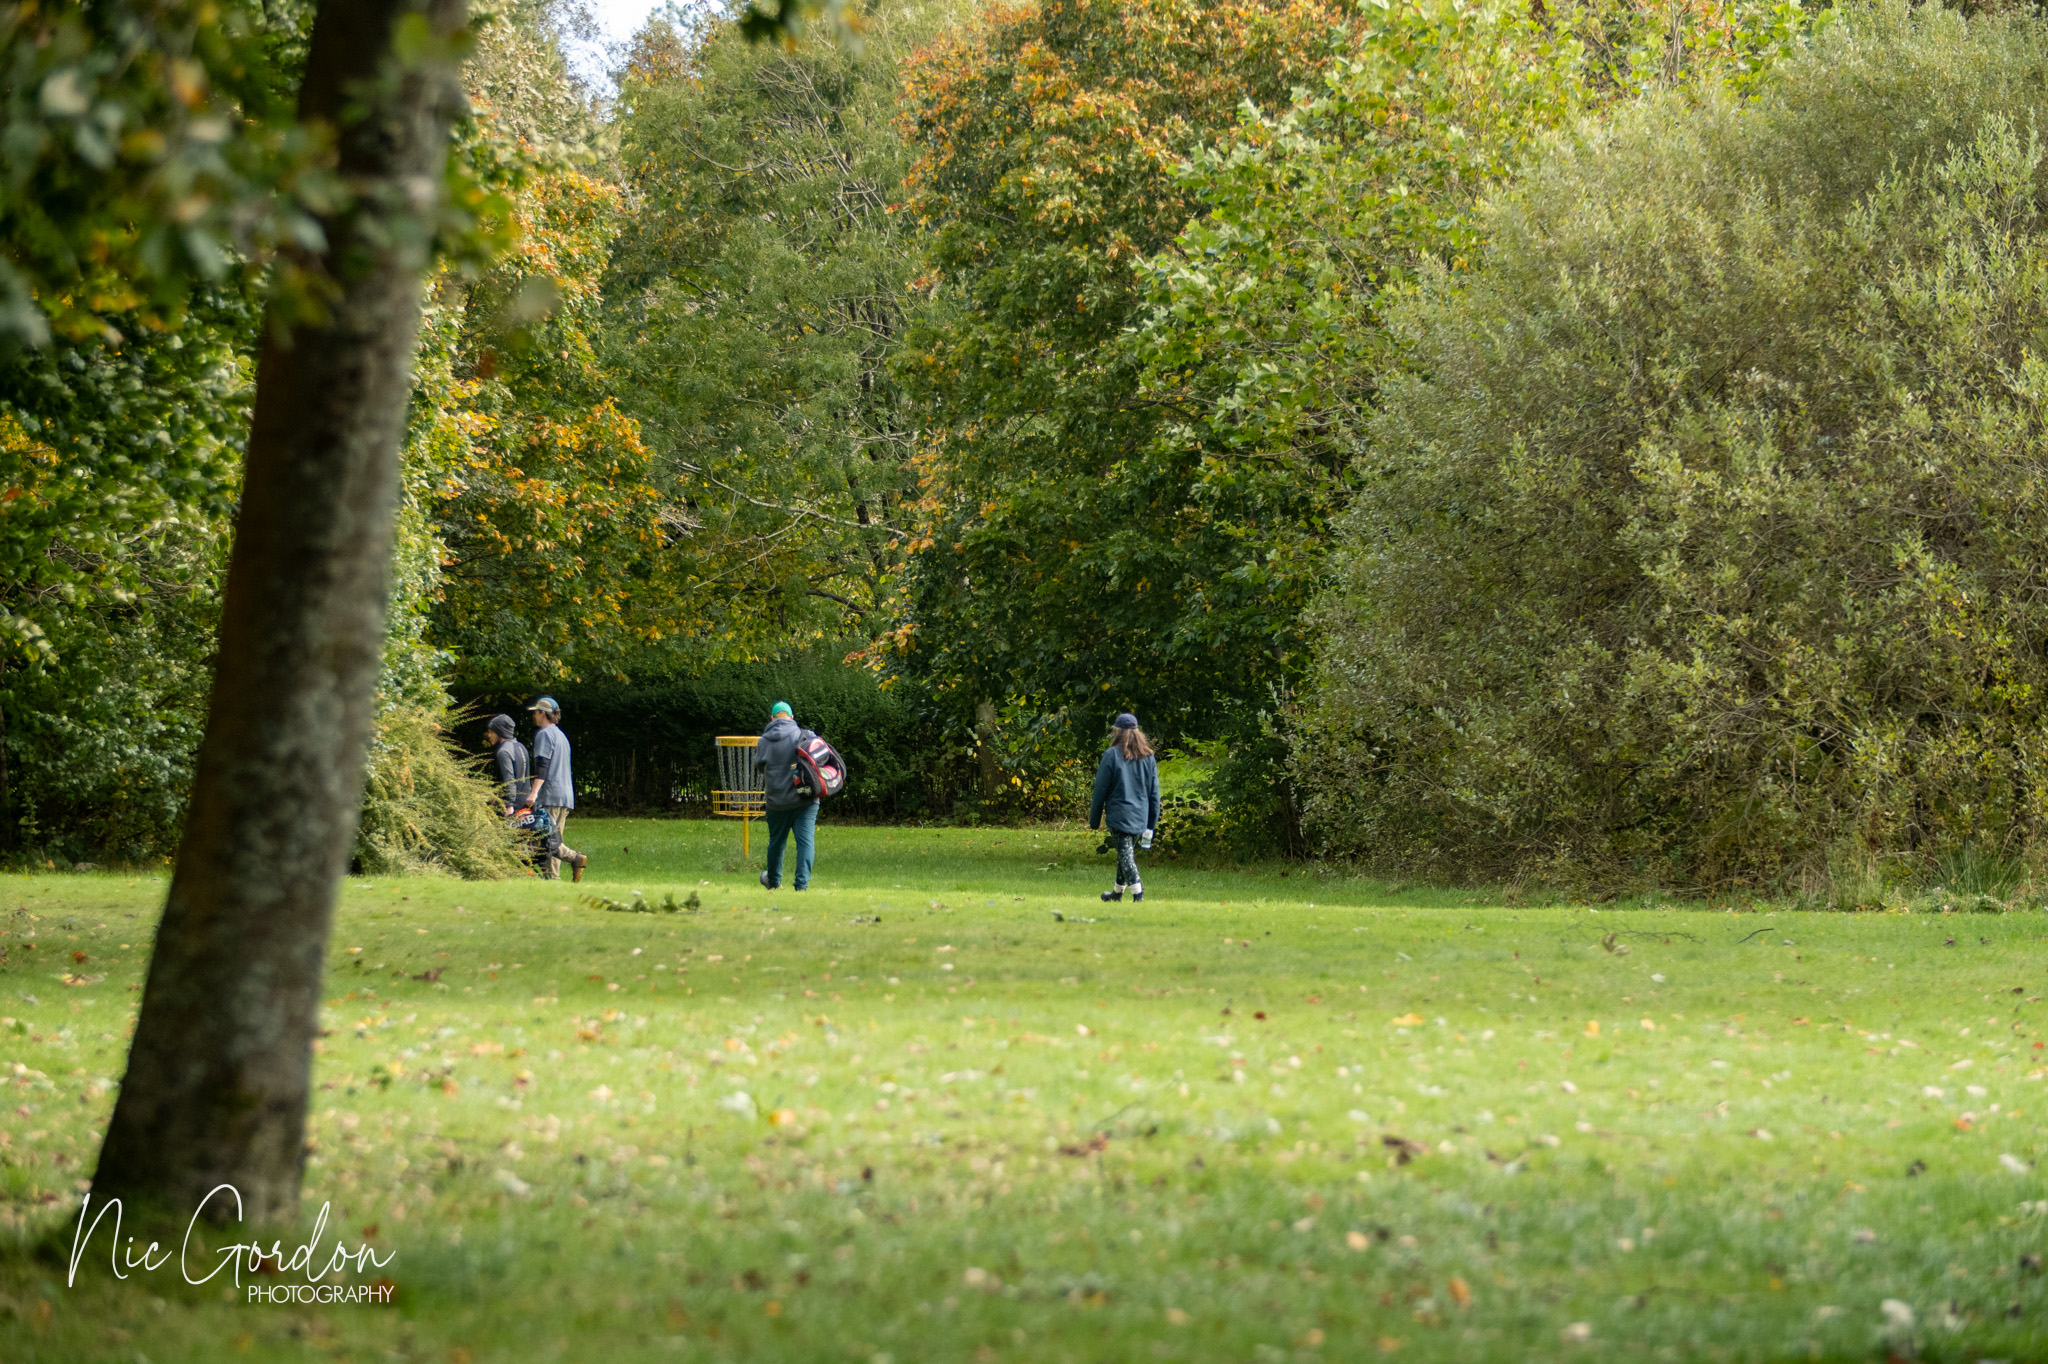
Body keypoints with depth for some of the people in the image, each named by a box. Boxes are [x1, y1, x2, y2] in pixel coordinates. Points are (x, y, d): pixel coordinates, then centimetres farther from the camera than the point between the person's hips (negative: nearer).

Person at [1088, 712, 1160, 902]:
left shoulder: (1111, 755, -7)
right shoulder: (1149, 757, 8)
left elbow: (1100, 791, -4)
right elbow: (1154, 793, 10)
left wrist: (1094, 821, 4)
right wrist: (1152, 823, 16)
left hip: (1119, 815, -6)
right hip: (1140, 817, 6)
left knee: (1125, 855, -6)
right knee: (1128, 853, 19)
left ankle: (1138, 893, -20)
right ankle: (1118, 892, 34)